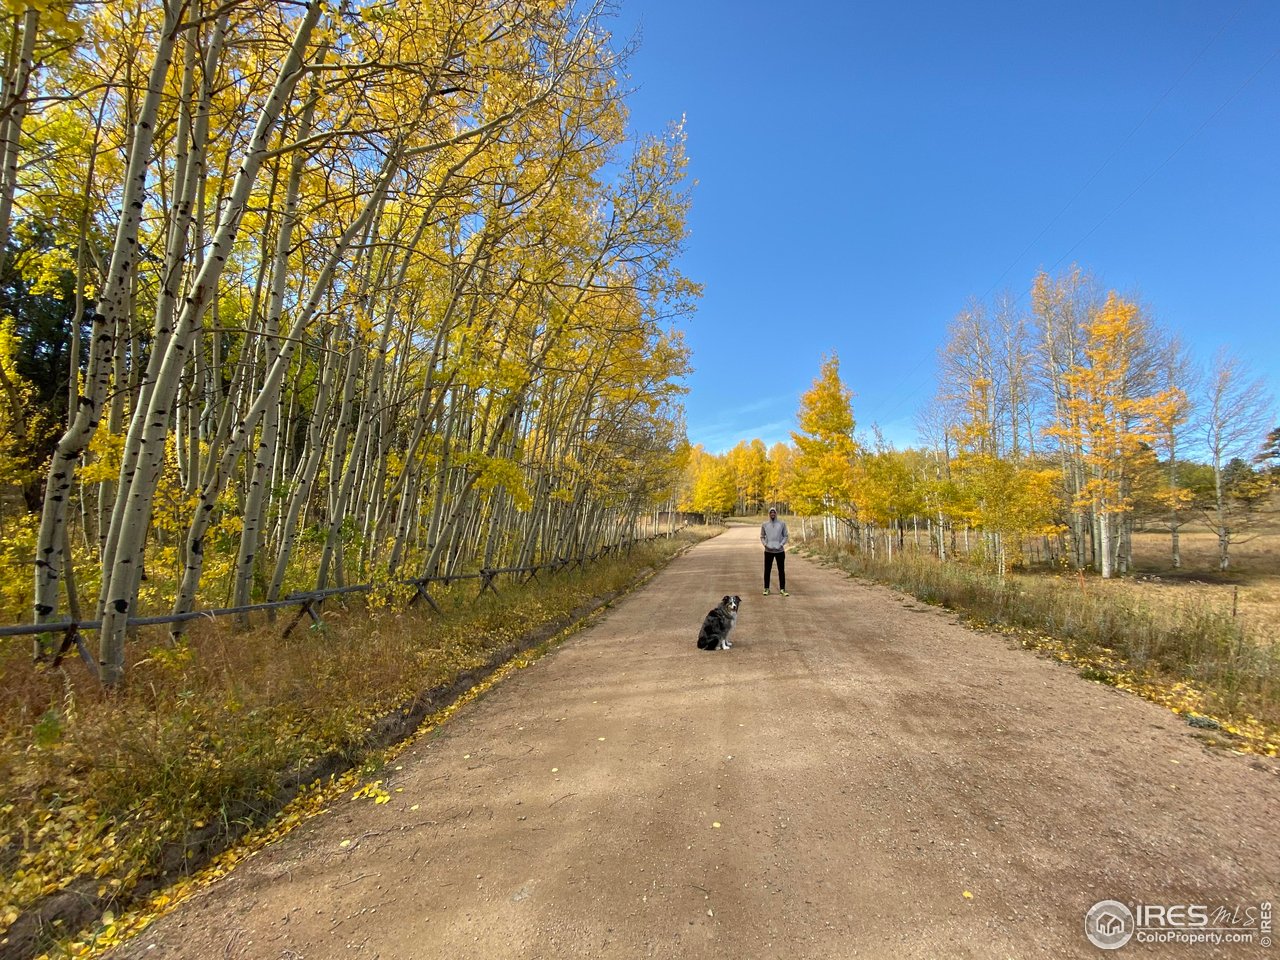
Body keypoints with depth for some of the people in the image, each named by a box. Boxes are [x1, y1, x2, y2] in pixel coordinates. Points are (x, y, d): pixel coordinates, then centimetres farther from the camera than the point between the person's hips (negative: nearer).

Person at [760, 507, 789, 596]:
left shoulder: (782, 524, 1)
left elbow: (785, 536, 3)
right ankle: (766, 588, 15)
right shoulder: (764, 524, 3)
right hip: (768, 551, 0)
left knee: (781, 570, 3)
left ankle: (782, 589, 11)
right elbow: (762, 537, 6)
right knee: (767, 570, 6)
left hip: (780, 551, 0)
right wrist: (765, 544, -10)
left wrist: (781, 544, -12)